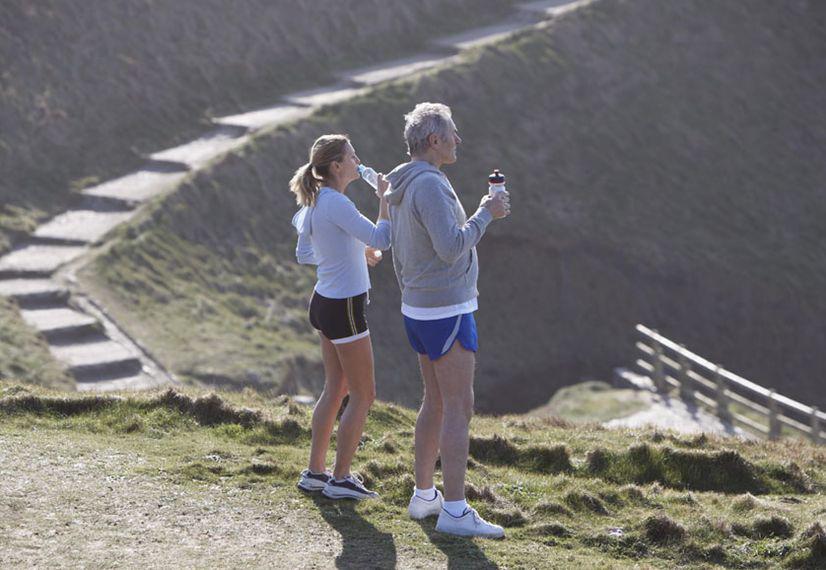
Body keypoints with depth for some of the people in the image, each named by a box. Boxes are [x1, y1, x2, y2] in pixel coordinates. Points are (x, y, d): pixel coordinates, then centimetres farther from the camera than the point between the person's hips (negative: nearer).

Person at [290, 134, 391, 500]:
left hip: (325, 303, 10)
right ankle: (340, 479, 5)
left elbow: (304, 254, 18)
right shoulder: (336, 204, -22)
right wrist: (384, 199, -15)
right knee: (363, 395, 1)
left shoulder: (315, 203, 7)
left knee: (336, 389, 18)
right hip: (344, 308, -10)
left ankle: (315, 472, 22)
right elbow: (381, 239, -27)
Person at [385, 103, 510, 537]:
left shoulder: (402, 189, 12)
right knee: (459, 408, -8)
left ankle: (424, 496, 23)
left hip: (420, 309, 10)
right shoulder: (429, 185, -20)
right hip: (446, 312, -10)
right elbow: (451, 247, -29)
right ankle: (455, 512, -8)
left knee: (436, 402, 17)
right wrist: (486, 214, -15)